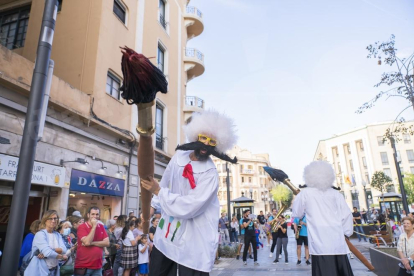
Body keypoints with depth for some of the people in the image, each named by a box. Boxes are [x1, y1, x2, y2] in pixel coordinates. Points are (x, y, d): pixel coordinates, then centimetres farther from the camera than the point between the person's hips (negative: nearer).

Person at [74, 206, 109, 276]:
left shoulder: (101, 227, 6)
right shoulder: (82, 227, -8)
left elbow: (107, 243, -2)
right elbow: (87, 242, -22)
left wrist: (92, 243, -13)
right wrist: (94, 226, -17)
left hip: (97, 266, 4)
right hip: (83, 266, -4)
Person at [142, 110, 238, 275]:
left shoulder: (210, 173, -21)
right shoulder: (179, 156, -3)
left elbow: (190, 207, -26)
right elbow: (165, 182, 12)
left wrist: (158, 191, -22)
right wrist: (153, 206, 19)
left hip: (193, 240, -6)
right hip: (167, 232, 7)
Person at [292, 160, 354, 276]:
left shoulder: (305, 193, 1)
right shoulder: (336, 193, 8)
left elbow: (296, 214, 10)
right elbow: (347, 214, 5)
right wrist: (347, 232, 18)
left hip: (320, 246, -3)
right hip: (338, 244, 4)